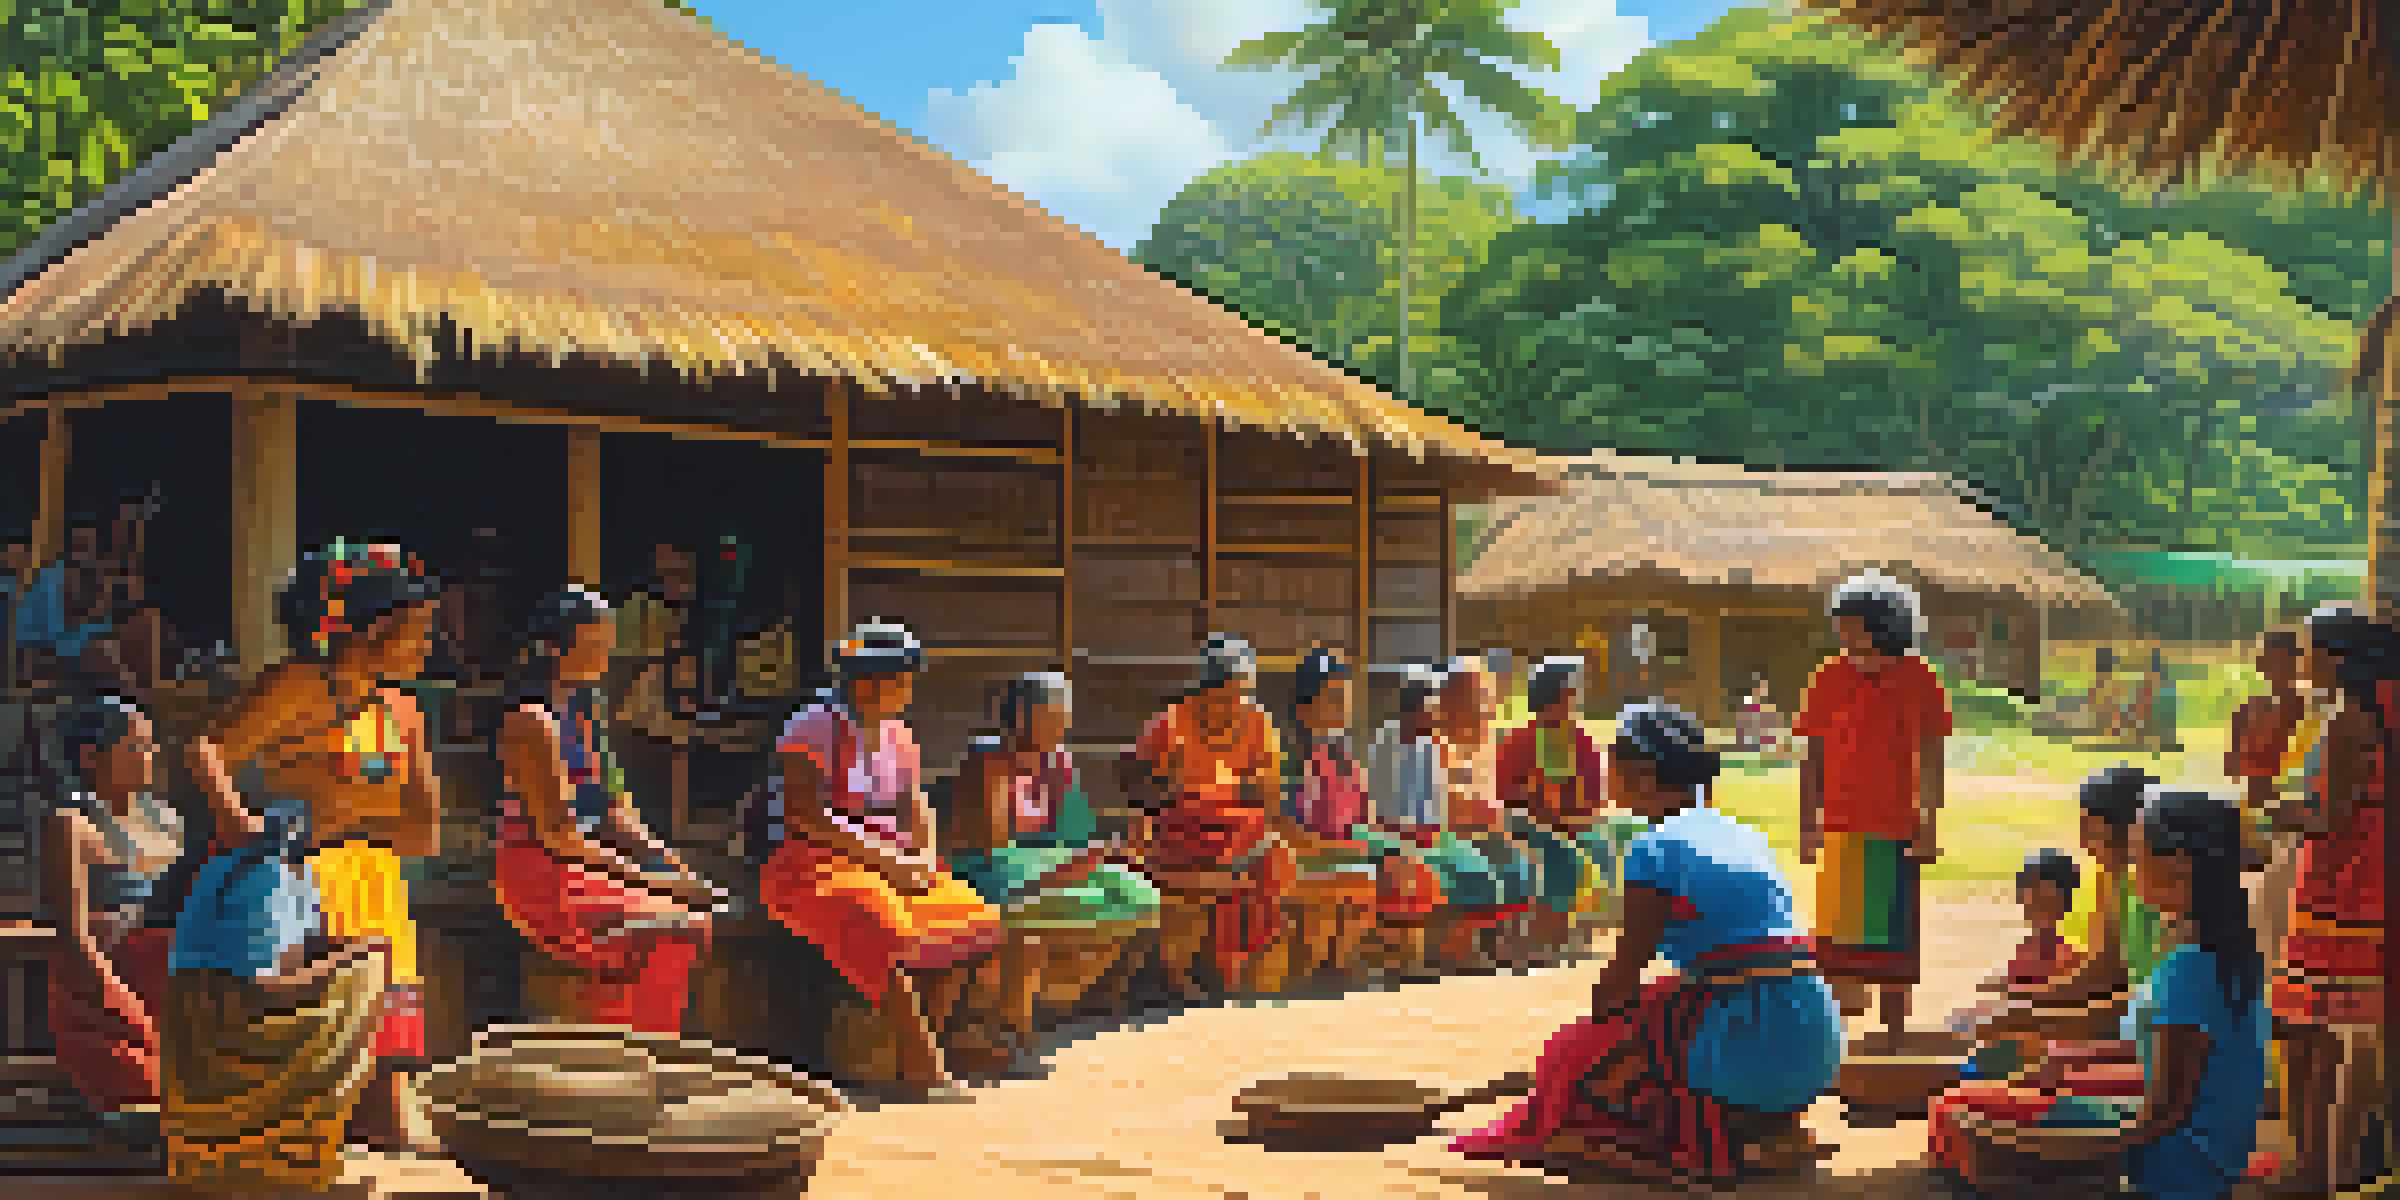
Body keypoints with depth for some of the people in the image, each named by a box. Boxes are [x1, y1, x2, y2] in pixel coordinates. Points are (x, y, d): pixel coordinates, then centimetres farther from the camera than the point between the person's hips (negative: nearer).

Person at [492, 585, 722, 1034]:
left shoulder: (583, 708, 12)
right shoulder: (534, 719, -16)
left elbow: (615, 808, 15)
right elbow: (555, 831, -20)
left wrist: (667, 862, 4)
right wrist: (640, 877, -18)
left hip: (584, 861, 9)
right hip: (542, 876, -9)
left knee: (697, 909, -1)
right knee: (671, 933, -18)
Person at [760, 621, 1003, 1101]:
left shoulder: (898, 737, 13)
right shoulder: (813, 729, -9)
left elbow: (915, 810, 14)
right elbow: (808, 816, -19)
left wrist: (923, 858, -8)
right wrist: (880, 858, -23)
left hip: (887, 860, 8)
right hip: (812, 867, -7)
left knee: (977, 921, -13)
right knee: (887, 933, -35)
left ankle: (919, 1052, -12)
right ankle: (924, 1068, -30)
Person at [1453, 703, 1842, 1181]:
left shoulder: (1654, 849, -6)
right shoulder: (1744, 835, 17)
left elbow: (1622, 977, -1)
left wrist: (1594, 1016, 20)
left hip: (1752, 1045, -8)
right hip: (1817, 1039, 8)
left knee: (1585, 1066, 10)